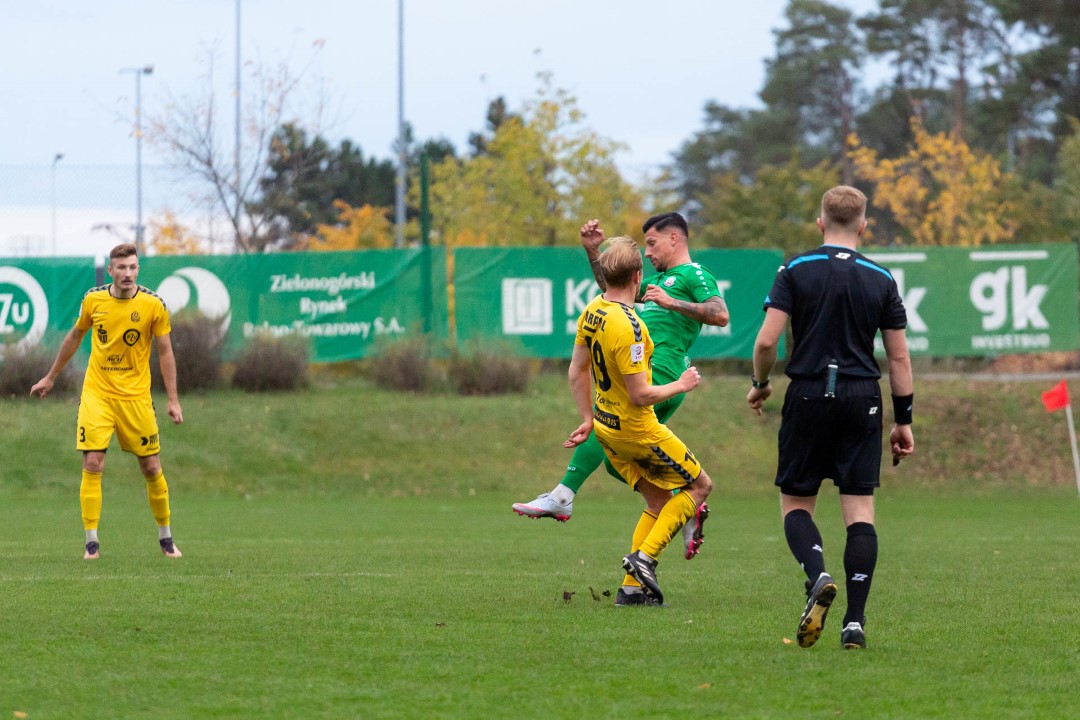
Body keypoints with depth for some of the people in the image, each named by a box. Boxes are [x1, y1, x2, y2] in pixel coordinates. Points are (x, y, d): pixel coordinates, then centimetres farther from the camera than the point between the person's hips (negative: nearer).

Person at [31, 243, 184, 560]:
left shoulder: (154, 305, -7)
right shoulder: (93, 300, -1)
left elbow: (165, 352, -1)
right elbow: (74, 337, 16)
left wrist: (173, 400, -5)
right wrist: (50, 377, 22)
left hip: (136, 397, -1)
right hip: (96, 394, 1)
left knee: (151, 468, 3)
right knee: (92, 465, -10)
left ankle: (165, 537, 20)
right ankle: (92, 542, -5)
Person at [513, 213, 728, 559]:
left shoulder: (693, 274, 1)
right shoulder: (660, 279, 29)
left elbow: (721, 315, -15)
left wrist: (671, 302, -19)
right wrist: (593, 252, 27)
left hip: (659, 372, -10)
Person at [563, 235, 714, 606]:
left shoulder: (591, 312, -1)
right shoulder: (628, 327, -28)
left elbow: (577, 372, 9)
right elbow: (640, 395, -25)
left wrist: (588, 419, 18)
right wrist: (681, 385, -9)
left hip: (607, 429, 8)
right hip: (637, 431, -8)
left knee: (659, 501, 18)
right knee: (699, 485, 9)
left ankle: (632, 587, 12)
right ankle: (644, 557, -1)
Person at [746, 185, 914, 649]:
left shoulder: (795, 271, -2)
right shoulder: (881, 280, 4)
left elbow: (767, 340, -8)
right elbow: (899, 356, 5)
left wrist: (759, 384, 11)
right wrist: (903, 420, 12)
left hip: (808, 397, -1)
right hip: (862, 401, 1)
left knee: (795, 503, 10)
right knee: (859, 511, 3)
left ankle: (817, 577, -19)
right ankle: (855, 621, -4)